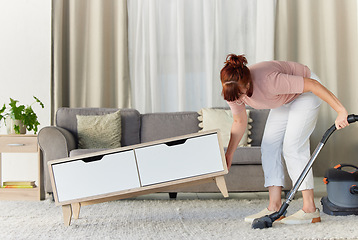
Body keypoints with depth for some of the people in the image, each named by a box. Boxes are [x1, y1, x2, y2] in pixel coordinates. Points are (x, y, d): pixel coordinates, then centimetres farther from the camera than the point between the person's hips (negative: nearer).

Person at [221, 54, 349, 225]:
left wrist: (341, 111, -33)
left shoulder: (267, 81, -41)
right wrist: (228, 155, 2)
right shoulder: (233, 90, -19)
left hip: (306, 92, -7)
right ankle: (274, 208, -3)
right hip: (285, 100, 7)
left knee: (293, 148, -17)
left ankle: (310, 210, -12)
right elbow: (239, 122, 0)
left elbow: (313, 84, -34)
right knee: (269, 147, -4)